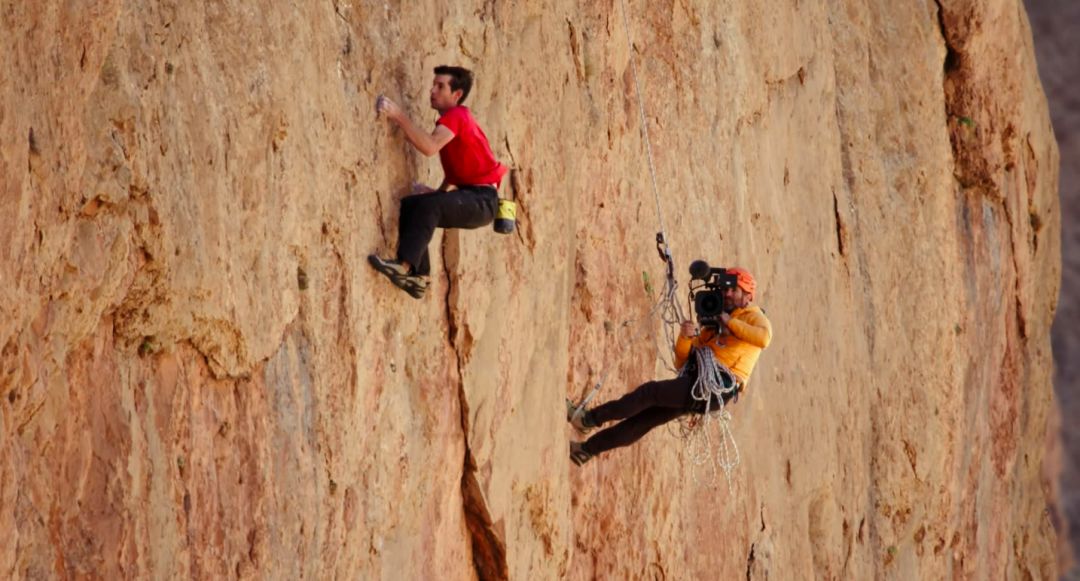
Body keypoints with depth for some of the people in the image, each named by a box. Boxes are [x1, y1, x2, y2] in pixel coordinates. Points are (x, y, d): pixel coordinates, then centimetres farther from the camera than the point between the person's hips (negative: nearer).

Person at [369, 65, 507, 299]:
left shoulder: (456, 115, -12)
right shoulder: (452, 120, 18)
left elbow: (429, 147, -30)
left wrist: (399, 116, -30)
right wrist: (439, 192, 7)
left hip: (482, 201, -10)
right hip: (469, 198, 10)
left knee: (428, 205, -29)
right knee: (410, 204, 0)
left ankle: (405, 266, -35)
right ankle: (419, 276, -6)